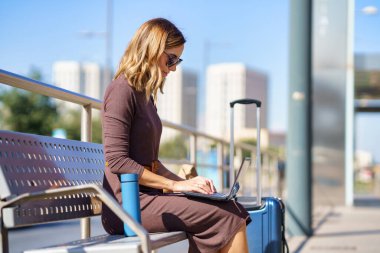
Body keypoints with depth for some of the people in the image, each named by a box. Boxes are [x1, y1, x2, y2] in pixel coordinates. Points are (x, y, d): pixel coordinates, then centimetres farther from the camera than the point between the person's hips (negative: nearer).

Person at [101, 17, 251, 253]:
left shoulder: (145, 94, 20)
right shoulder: (122, 90, -9)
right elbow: (117, 160, -17)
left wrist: (186, 184, 7)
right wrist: (175, 184, -15)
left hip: (147, 196, 9)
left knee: (234, 210, -9)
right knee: (229, 218, -17)